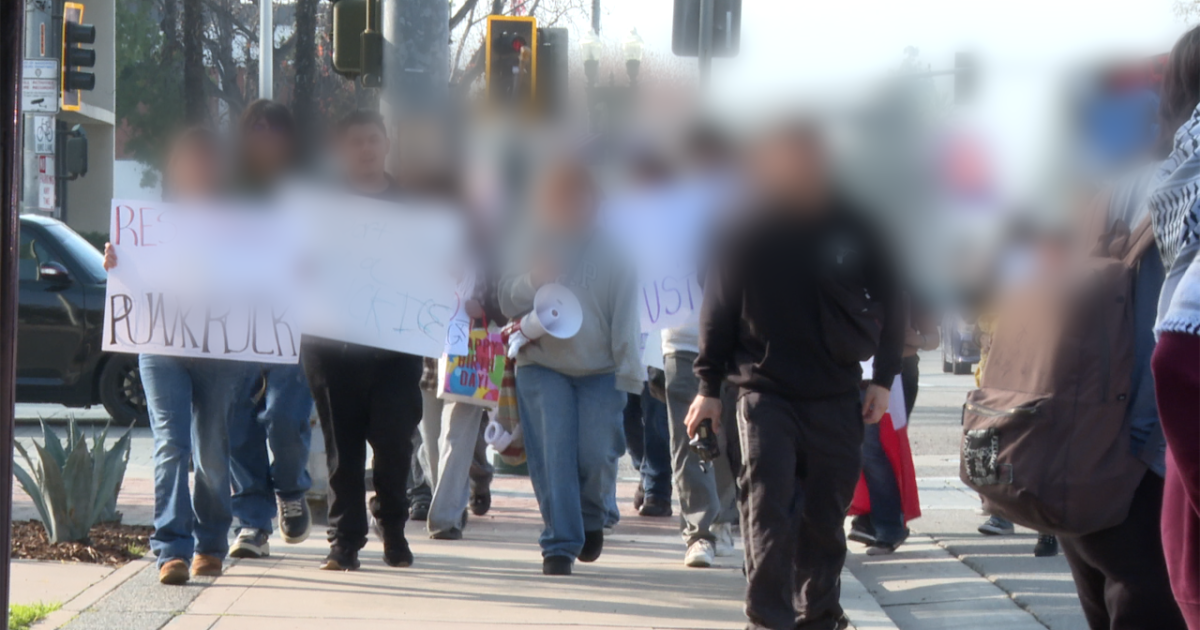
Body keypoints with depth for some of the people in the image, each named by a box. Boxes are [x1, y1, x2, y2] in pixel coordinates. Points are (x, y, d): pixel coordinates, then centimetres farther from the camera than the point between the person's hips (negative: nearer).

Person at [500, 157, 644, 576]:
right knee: (552, 454, -8)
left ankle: (591, 518, 24)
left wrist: (628, 375, -2)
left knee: (596, 455, -7)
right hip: (542, 366, 1)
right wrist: (532, 283, -16)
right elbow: (507, 301, 6)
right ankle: (559, 544, -1)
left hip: (600, 369, -1)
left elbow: (625, 315, 3)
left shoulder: (609, 253, 2)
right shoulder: (529, 247, 6)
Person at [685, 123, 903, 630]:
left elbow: (890, 303, 11)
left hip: (837, 398, 2)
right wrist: (709, 387, 3)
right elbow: (717, 316, 5)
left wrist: (882, 379, 5)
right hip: (765, 395, -2)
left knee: (825, 514, 8)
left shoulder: (849, 228, 2)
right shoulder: (744, 239, -2)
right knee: (768, 508, -11)